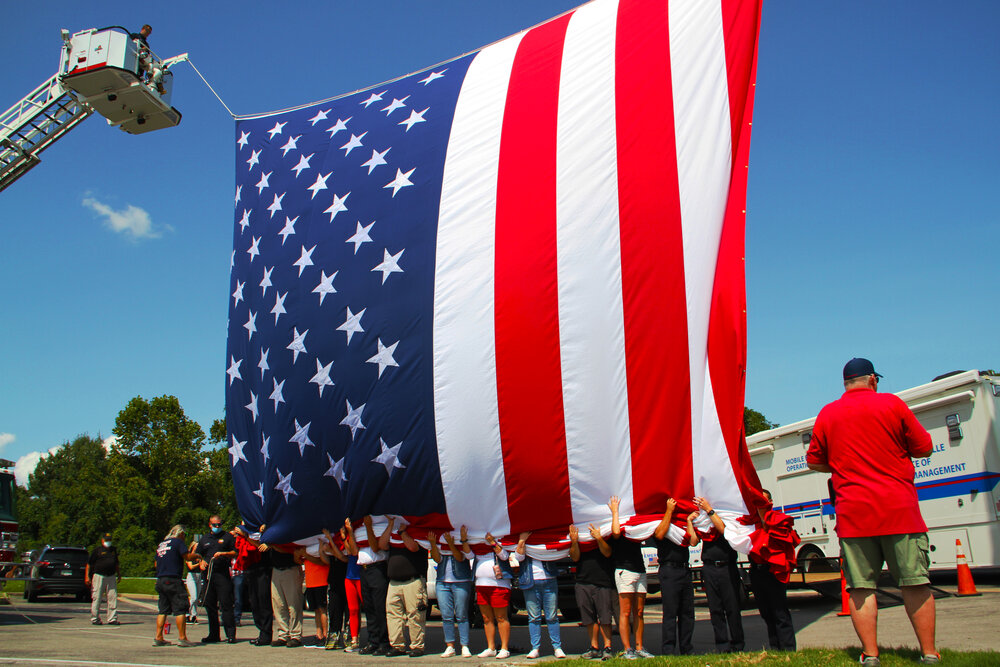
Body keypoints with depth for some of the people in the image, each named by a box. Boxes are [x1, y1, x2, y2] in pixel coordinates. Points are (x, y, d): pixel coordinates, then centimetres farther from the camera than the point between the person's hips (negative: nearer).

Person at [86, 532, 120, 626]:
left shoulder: (113, 550, 17)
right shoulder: (97, 550, 1)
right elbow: (89, 564, -1)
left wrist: (119, 574, 27)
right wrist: (87, 576, -8)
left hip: (111, 577, 5)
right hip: (99, 576, -5)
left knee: (113, 598, 1)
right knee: (96, 598, -1)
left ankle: (112, 619, 5)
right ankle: (95, 619, 10)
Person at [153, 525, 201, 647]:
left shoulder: (161, 544, 19)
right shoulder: (178, 542, -3)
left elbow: (156, 563, 22)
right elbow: (188, 557, -10)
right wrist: (197, 556, 9)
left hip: (160, 580, 8)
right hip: (173, 580, -8)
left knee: (162, 610, 12)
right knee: (180, 609, -4)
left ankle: (158, 638, 11)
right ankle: (182, 638, -4)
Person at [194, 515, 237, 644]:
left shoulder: (227, 537, 8)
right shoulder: (204, 539, 19)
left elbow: (235, 553, 2)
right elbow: (197, 554, 21)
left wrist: (223, 554, -13)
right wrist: (201, 561, 0)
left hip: (223, 574, -5)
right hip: (208, 575, 5)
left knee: (225, 604, -10)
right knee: (210, 605, 6)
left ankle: (231, 634, -10)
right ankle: (214, 635, 14)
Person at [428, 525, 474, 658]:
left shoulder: (462, 543, 3)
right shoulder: (439, 541, 11)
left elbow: (460, 557, -12)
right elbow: (437, 559, -1)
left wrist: (451, 544, -26)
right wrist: (433, 544, -16)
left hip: (461, 582, -3)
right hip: (442, 582, 3)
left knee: (461, 616, -3)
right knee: (446, 616, 2)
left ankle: (465, 647, 2)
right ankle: (450, 647, 9)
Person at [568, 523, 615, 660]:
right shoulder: (579, 537, 11)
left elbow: (607, 553, -7)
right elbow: (575, 557, 1)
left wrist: (599, 538, -23)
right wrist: (574, 541, -15)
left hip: (603, 583, -3)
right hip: (583, 583, 3)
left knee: (604, 618, -5)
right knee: (589, 618, 7)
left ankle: (607, 648, 2)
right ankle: (595, 648, 16)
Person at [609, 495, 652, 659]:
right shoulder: (619, 531, -3)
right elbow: (616, 531, -23)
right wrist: (615, 511, -13)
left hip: (640, 572, 6)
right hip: (625, 571, -6)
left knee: (638, 613, 8)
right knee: (625, 612, -4)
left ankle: (639, 647, 13)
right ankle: (627, 650, -1)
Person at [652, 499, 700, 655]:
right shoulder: (659, 523, 3)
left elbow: (693, 542, 5)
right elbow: (660, 535, -19)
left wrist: (689, 520, 9)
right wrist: (669, 511, -15)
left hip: (685, 571, 6)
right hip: (669, 570, -6)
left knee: (688, 613, 7)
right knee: (670, 613, -7)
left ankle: (686, 650, 14)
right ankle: (668, 651, -4)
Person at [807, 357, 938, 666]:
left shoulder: (827, 414, 6)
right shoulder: (892, 403, 0)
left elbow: (814, 460, 12)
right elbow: (924, 448, 5)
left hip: (853, 512, 1)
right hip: (898, 509, -1)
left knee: (861, 586, 4)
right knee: (915, 582, 8)